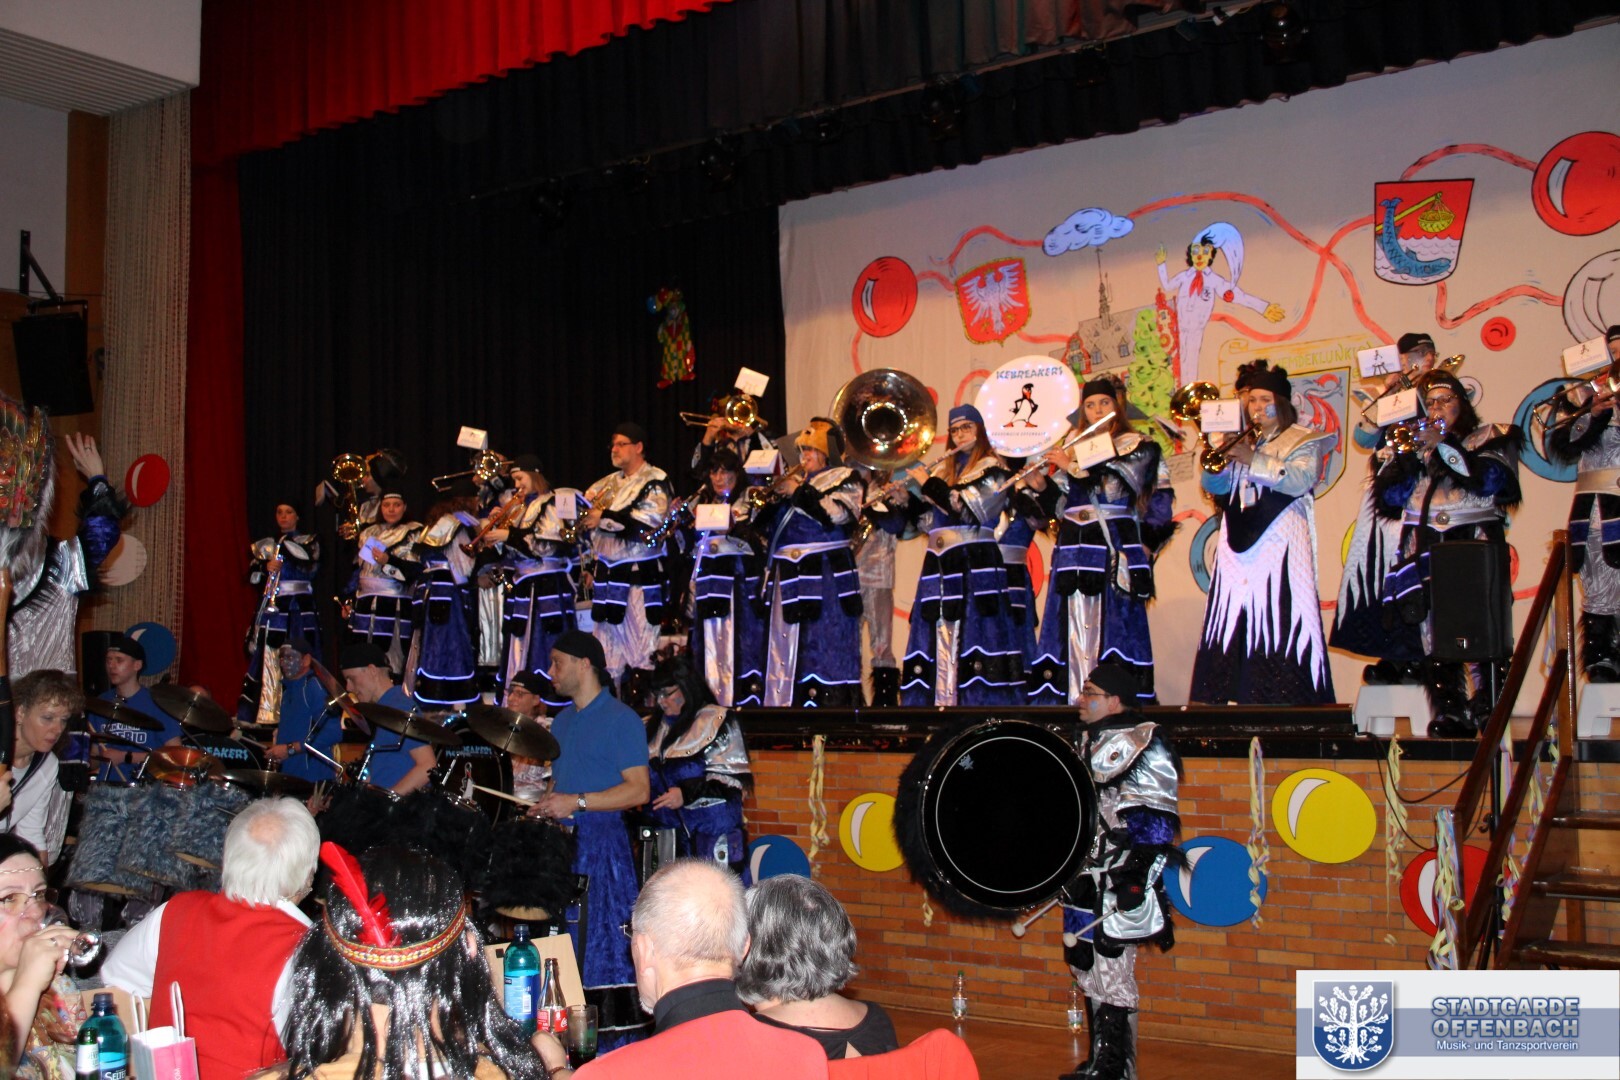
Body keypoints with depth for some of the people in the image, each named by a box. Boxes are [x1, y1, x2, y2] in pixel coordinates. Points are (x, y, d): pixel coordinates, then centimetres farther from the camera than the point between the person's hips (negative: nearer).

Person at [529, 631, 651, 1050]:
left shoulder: (620, 718, -7)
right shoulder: (562, 721, 18)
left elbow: (638, 790, -13)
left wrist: (577, 802, -20)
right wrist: (543, 807, 8)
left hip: (601, 841, -8)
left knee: (604, 946, -7)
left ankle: (618, 1045, -1)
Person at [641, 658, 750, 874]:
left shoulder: (716, 721, 0)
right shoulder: (654, 727, 18)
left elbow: (732, 776, -7)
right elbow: (643, 776, 26)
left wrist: (687, 793, -16)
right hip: (664, 832, 5)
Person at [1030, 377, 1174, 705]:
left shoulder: (1137, 447, 5)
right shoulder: (1074, 449, 19)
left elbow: (1119, 483, -14)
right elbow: (1060, 506, 14)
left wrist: (1072, 467, -12)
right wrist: (1040, 486, -5)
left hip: (1114, 551, -5)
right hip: (1074, 552, 5)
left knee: (1110, 630, -10)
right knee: (1073, 634, 0)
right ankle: (1072, 701, 0)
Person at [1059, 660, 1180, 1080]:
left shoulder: (1139, 744, -14)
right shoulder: (1094, 742, 15)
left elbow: (1156, 820, -19)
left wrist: (1137, 877, -25)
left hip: (1118, 883, -10)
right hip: (1088, 882, 10)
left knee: (1110, 972, -7)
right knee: (1088, 969, 15)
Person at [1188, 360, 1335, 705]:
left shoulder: (1303, 440, 9)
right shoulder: (1241, 442, 23)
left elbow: (1301, 480, -10)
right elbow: (1215, 487, 12)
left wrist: (1253, 461, -18)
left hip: (1279, 548, -5)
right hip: (1239, 551, 5)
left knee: (1280, 626, -13)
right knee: (1233, 626, -3)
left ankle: (1286, 708, -15)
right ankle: (1231, 701, -3)